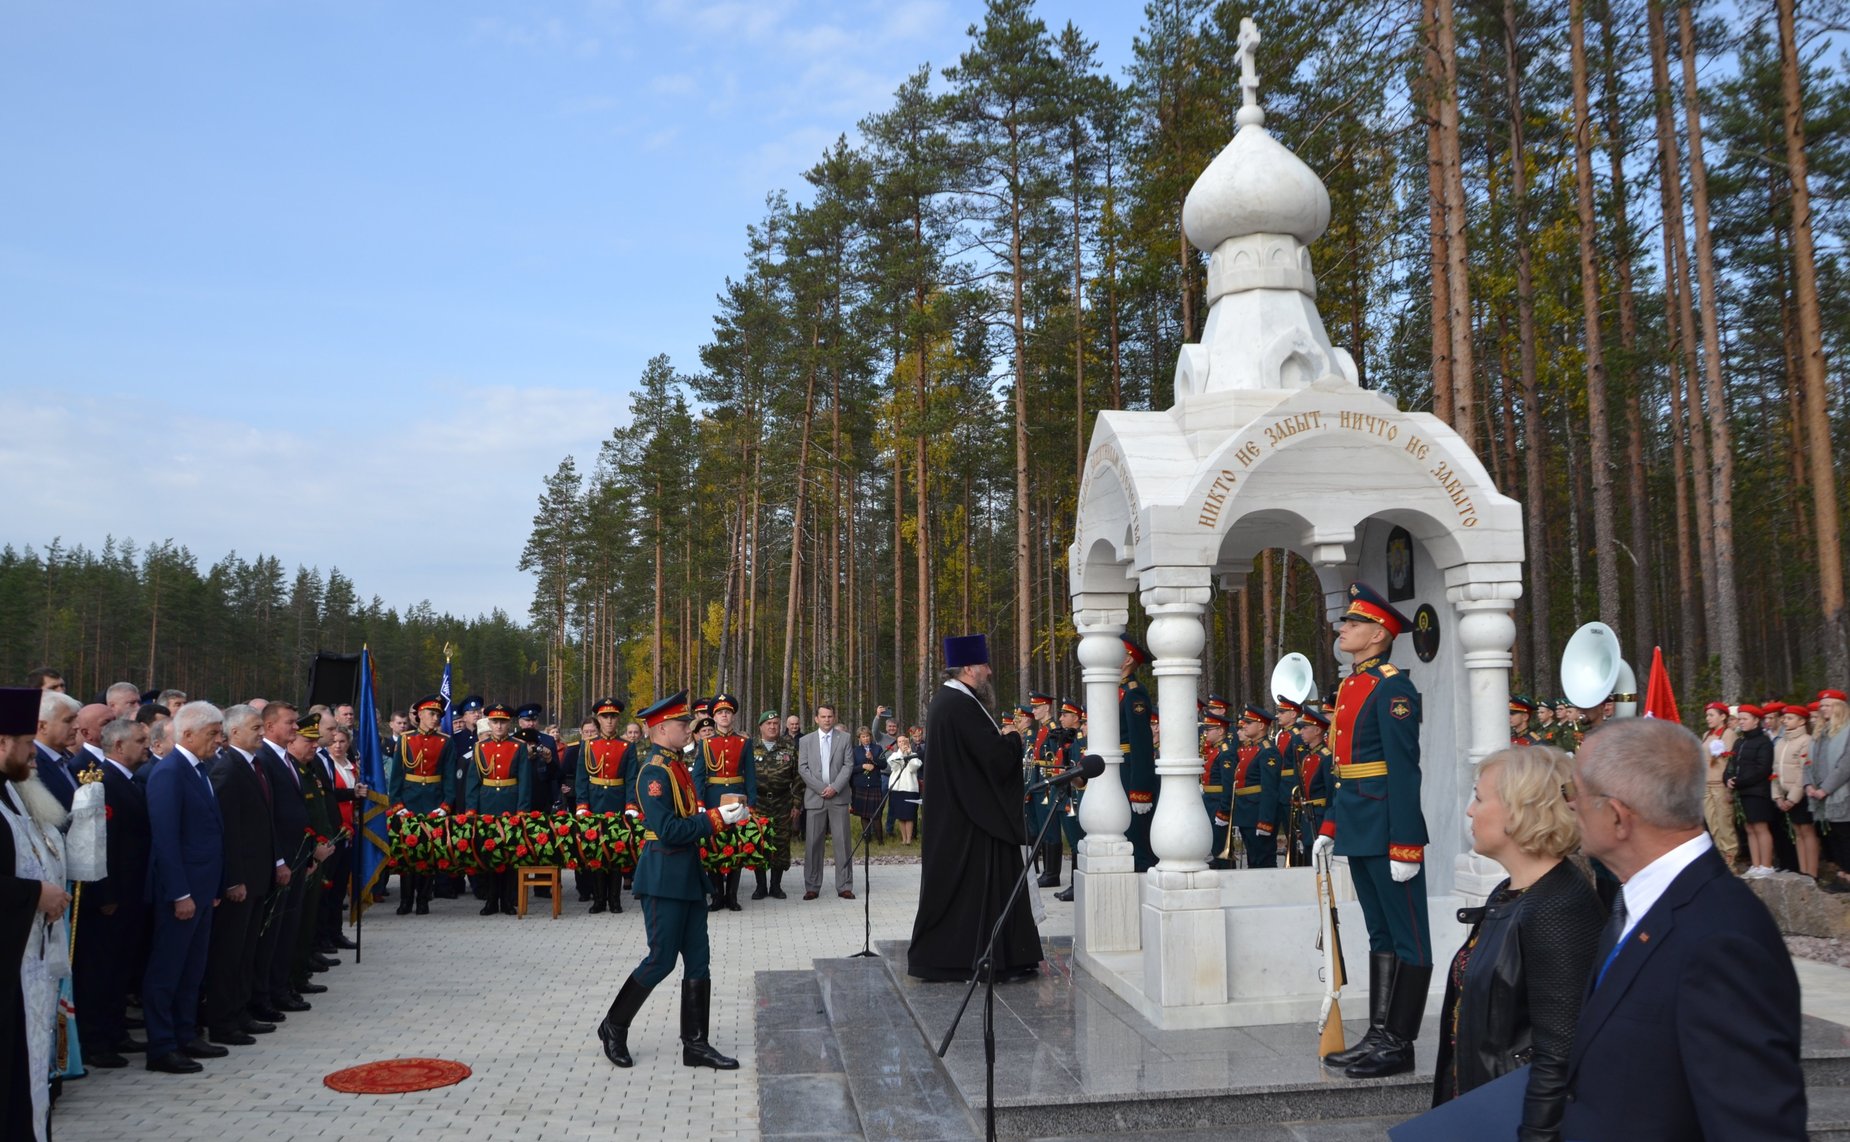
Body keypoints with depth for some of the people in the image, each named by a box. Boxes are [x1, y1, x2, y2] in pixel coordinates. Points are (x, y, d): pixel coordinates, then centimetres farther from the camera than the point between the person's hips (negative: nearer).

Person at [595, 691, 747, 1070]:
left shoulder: (677, 766, 13)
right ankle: (614, 1028, 19)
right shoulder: (654, 771, -17)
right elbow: (668, 830, -23)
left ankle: (695, 1044, 16)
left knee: (698, 961, 9)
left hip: (687, 875, 9)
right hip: (663, 878, -9)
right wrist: (716, 818, -19)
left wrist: (721, 814, 3)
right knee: (661, 960, -1)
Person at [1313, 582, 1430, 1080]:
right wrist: (1331, 825, 17)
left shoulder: (1392, 687, -14)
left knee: (1408, 938, 2)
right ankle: (1378, 1035, 22)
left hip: (1388, 828, -9)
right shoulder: (1349, 686, 14)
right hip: (1359, 832, 9)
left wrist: (1404, 845, -21)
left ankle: (1399, 1045, 9)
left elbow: (1403, 769, -19)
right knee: (1379, 934, 15)